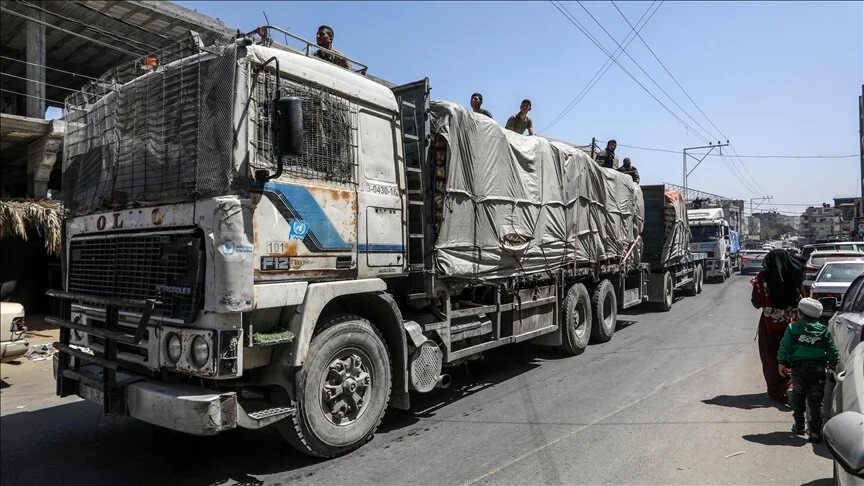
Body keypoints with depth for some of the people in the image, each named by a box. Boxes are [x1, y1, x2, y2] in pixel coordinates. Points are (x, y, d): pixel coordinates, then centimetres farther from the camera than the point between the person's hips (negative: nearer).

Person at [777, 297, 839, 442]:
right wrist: (833, 364, 20)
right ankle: (815, 432, 3)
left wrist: (781, 363, 4)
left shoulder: (792, 328, -4)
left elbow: (784, 347, -5)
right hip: (818, 369, 1)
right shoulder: (824, 330, 1)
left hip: (798, 369, -1)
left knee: (798, 398, 16)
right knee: (816, 401, 5)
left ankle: (799, 426, 24)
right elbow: (833, 351, 5)